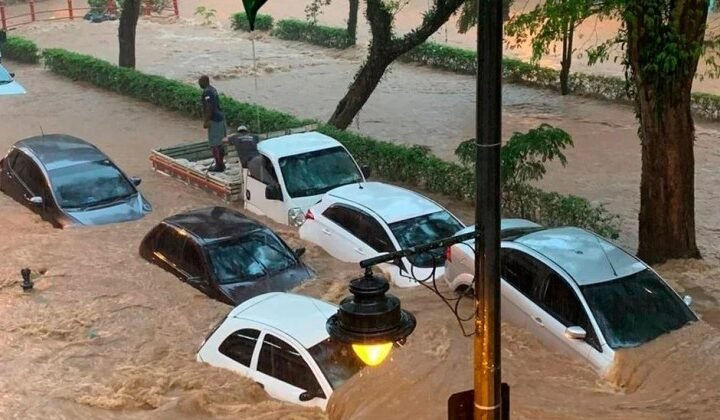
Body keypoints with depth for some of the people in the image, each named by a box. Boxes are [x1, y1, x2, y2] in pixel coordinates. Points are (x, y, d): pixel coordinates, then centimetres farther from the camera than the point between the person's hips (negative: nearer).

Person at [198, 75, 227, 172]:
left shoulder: (207, 92, -17)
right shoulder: (212, 89, 14)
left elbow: (209, 108, -23)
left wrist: (206, 122, -20)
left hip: (214, 120, -10)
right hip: (219, 118, 10)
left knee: (214, 144, -4)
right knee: (218, 143, 17)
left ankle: (219, 166, 1)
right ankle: (220, 164, 25)